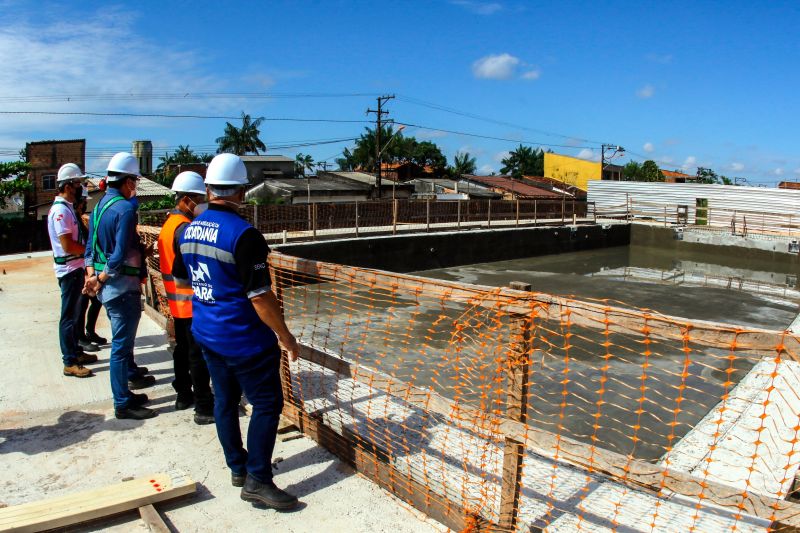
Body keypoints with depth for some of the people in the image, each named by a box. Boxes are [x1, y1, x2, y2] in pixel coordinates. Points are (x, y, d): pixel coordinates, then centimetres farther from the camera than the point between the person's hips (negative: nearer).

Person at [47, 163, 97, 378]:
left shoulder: (67, 207, 12)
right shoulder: (61, 210, -18)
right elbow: (68, 246, -23)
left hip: (75, 268, 10)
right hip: (69, 269, -10)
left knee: (74, 313, 18)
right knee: (69, 316, -3)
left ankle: (76, 352, 29)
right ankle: (70, 363, 4)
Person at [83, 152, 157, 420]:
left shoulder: (99, 206, 11)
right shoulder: (125, 209, -17)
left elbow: (91, 246, 13)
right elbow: (120, 254, -23)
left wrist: (92, 275, 5)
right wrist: (101, 279, -12)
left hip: (108, 286, 9)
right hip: (122, 286, -9)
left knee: (123, 337, 23)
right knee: (121, 343, -1)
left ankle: (130, 374, 41)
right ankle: (123, 404, 9)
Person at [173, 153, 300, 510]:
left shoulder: (189, 231, 3)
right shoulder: (243, 234, -22)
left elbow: (180, 280, 15)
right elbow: (260, 296, -22)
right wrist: (285, 336, -12)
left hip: (206, 334, 8)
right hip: (243, 338, -8)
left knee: (225, 400, 18)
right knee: (267, 403, 3)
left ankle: (237, 467, 32)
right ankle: (257, 481, 7)